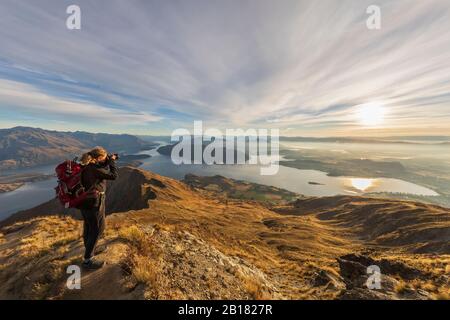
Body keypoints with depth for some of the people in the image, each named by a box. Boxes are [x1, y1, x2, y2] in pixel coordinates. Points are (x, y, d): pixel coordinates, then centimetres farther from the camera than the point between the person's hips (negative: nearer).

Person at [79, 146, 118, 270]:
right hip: (94, 202, -10)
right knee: (98, 229, 5)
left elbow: (101, 169, 16)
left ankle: (91, 248, 45)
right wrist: (112, 161, -11)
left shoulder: (87, 166, 2)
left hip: (85, 201, 10)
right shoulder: (95, 168, -25)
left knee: (89, 226, 25)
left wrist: (108, 161, 3)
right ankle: (88, 260, 17)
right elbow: (114, 176, -21)